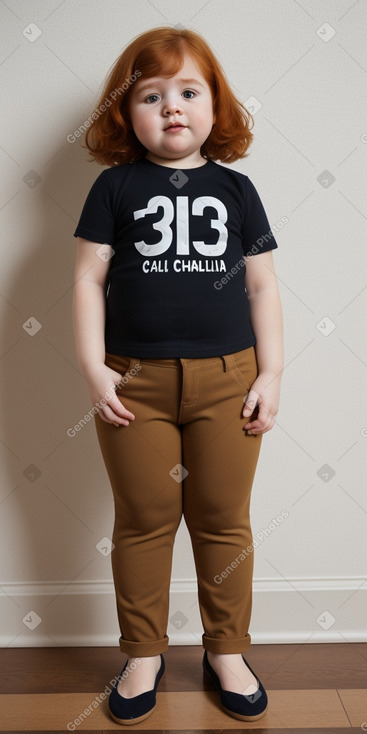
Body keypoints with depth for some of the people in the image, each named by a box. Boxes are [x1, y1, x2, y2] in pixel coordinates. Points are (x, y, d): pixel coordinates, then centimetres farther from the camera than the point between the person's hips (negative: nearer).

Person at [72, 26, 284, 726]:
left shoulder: (235, 188, 8)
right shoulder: (116, 186, 4)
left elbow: (262, 285, 7)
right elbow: (89, 280, 1)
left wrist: (270, 373, 1)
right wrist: (94, 369, -8)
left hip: (227, 379, 1)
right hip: (135, 380, -1)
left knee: (223, 520, 10)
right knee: (143, 521, 9)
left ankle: (226, 650, 31)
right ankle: (143, 653, 29)